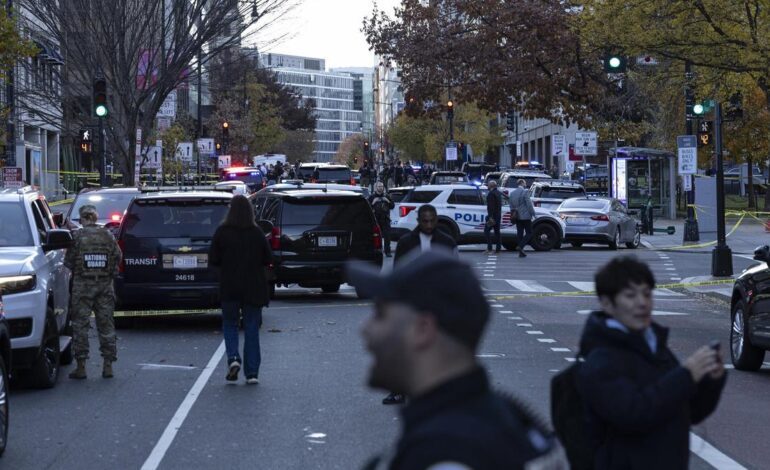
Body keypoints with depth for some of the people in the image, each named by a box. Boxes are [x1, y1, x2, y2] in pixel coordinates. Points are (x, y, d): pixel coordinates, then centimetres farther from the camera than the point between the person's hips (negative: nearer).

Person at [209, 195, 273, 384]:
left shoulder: (222, 232, -7)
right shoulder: (257, 233, -6)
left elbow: (213, 259, -5)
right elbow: (268, 259, -1)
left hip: (229, 287, -1)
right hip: (253, 288, 1)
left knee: (229, 324, 15)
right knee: (251, 328, 7)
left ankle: (233, 358, -9)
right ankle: (252, 373, 5)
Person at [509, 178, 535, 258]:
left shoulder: (512, 193, 10)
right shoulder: (525, 192, -11)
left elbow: (511, 206, 13)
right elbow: (529, 204, -13)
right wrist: (533, 214, -6)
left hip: (517, 217, 7)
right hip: (525, 216, -7)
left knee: (519, 233, 8)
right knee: (529, 233, 1)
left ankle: (521, 252, 7)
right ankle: (521, 246, -17)